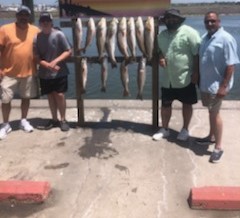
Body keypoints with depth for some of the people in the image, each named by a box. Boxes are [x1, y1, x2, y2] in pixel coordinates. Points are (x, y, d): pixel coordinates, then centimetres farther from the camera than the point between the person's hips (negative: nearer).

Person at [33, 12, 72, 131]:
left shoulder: (58, 34, -9)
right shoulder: (37, 37, -3)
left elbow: (68, 51, -8)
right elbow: (37, 57, -3)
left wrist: (55, 62, -18)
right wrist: (48, 65, -17)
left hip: (60, 72, -3)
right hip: (44, 73, 3)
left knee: (60, 95, -2)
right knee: (50, 96, 11)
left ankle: (63, 120, 13)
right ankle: (54, 119, 25)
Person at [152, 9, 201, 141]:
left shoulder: (189, 32, -13)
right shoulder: (162, 35, 6)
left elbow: (197, 54, -14)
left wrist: (196, 72, -16)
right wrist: (161, 57, -3)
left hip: (185, 78, -5)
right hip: (167, 78, 5)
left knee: (187, 104, 10)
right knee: (165, 104, 12)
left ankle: (185, 130, 26)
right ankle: (164, 129, 28)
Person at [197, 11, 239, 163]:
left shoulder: (226, 39, -17)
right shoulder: (205, 37, 9)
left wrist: (224, 86, -24)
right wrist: (197, 77, 17)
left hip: (216, 84, -8)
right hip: (205, 82, 8)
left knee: (215, 113, -4)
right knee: (211, 111, 19)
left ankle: (219, 147, 5)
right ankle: (212, 136, 34)